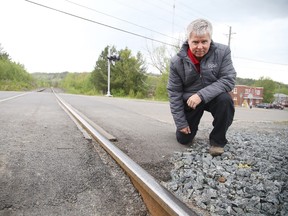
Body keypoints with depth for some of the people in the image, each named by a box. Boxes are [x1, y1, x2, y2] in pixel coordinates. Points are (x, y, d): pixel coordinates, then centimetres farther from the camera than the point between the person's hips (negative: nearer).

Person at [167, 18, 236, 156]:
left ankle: (217, 140, -11)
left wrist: (202, 95, -34)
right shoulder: (177, 62, -13)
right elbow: (174, 93, -7)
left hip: (213, 97, 0)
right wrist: (181, 123, -8)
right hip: (189, 100, 1)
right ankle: (191, 126, 37)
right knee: (183, 139, -2)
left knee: (225, 99, -34)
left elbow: (228, 80, -20)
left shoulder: (223, 52, -15)